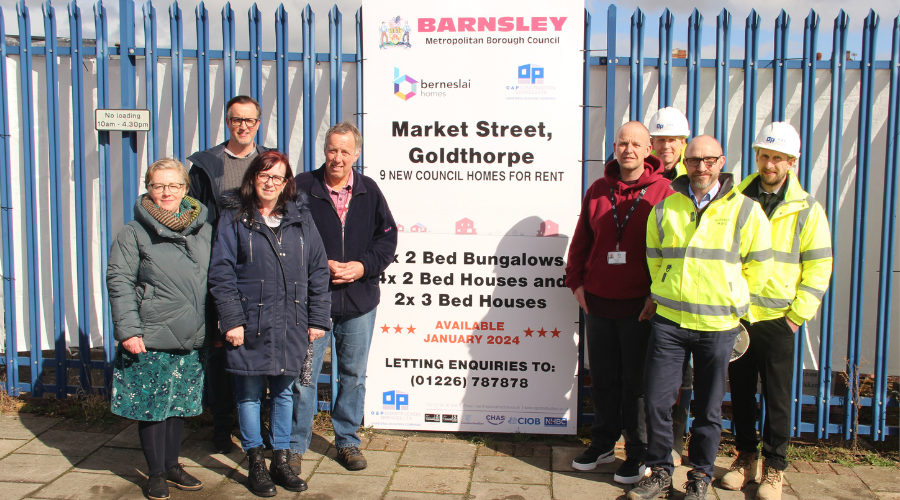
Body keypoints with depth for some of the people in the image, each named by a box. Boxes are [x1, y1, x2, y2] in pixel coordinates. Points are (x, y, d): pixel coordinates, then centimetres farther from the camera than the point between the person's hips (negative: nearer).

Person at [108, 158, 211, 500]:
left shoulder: (203, 230, 8)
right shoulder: (134, 233, -4)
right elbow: (119, 282, -6)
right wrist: (128, 330, -13)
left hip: (192, 339, 4)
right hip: (151, 338, -4)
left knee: (179, 404, 15)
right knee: (152, 406, 5)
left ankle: (172, 464, 31)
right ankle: (156, 473, 21)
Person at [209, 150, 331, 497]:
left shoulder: (300, 216, 8)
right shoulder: (234, 217, 1)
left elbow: (318, 270, 8)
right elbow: (221, 273, -4)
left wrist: (317, 319, 4)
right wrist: (231, 319, -12)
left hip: (290, 325, 3)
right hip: (250, 324, -2)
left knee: (284, 391, 12)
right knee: (249, 393, 6)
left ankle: (281, 461, 25)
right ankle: (256, 464, 21)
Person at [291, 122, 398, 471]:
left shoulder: (369, 191, 5)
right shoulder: (302, 187, -3)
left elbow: (388, 237, 7)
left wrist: (363, 266, -9)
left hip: (359, 300, 3)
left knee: (354, 374, 13)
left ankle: (347, 441, 29)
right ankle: (295, 444, 19)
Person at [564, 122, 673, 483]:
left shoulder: (663, 192, -3)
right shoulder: (598, 190, 9)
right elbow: (581, 241, 15)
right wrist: (576, 281, 6)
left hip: (639, 305, -4)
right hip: (597, 302, 4)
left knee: (637, 381, 5)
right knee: (602, 378, 14)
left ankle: (638, 454, 20)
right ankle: (603, 444, 30)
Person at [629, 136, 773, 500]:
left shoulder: (745, 211, -1)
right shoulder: (664, 208, 5)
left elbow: (757, 268, 6)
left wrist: (728, 300, 10)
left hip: (718, 326, -1)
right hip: (669, 320, 2)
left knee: (709, 408, 9)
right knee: (656, 400, 2)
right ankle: (660, 471, 21)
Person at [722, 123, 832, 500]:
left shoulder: (806, 209, -1)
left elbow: (818, 267, -1)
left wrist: (797, 316, -7)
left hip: (776, 320, -2)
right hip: (734, 316, 2)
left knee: (777, 398, 6)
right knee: (741, 392, 12)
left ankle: (774, 467, 20)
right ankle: (746, 458, 27)